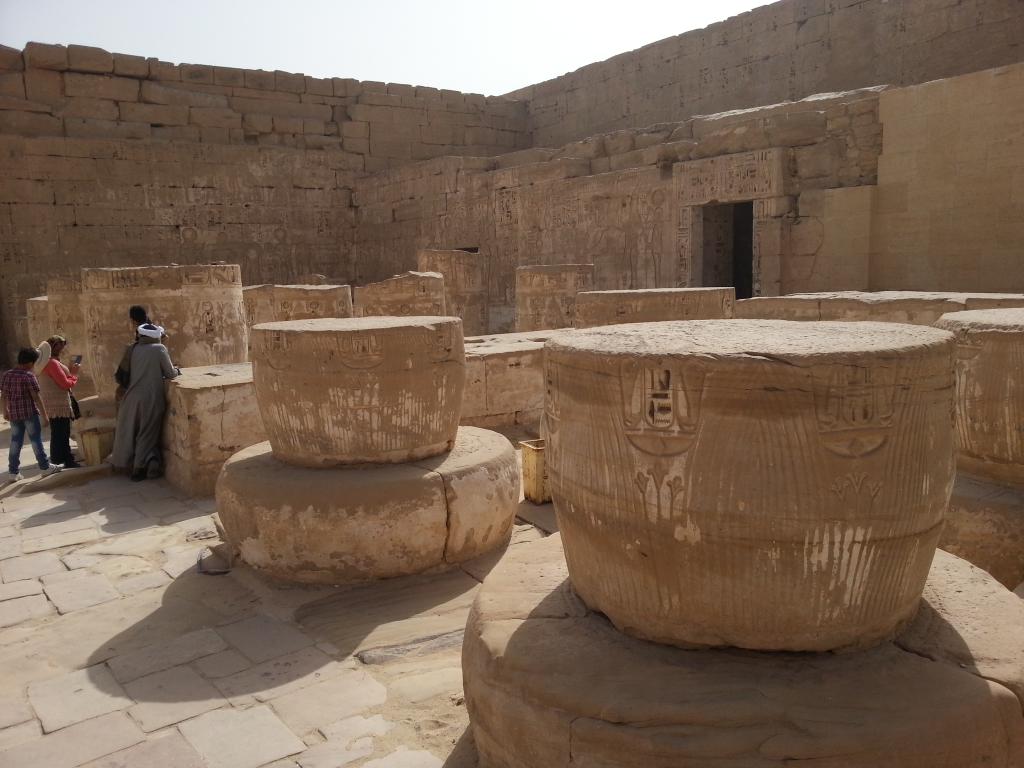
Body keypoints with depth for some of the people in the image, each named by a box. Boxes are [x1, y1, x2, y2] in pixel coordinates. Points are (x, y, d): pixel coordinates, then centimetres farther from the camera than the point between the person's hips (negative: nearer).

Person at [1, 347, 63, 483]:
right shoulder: (29, 376, -13)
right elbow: (36, 397, -15)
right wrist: (44, 415, -10)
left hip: (14, 414, 5)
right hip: (29, 413, -5)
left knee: (15, 442, 10)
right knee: (36, 440, 4)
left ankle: (13, 472, 11)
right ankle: (45, 467, 12)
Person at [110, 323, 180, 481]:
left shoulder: (133, 349, 4)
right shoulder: (159, 349, -9)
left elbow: (126, 372, 12)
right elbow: (170, 374, -4)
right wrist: (176, 370, 17)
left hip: (132, 396, 4)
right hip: (151, 398, -4)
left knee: (129, 431, 16)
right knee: (147, 433, 5)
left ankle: (126, 462, 27)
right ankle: (139, 468, 8)